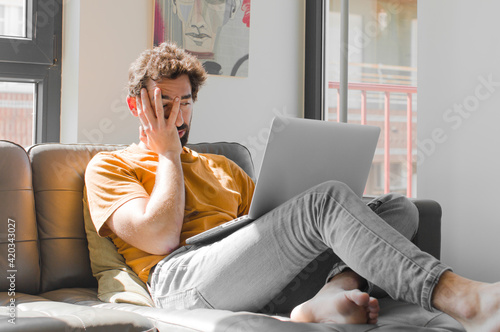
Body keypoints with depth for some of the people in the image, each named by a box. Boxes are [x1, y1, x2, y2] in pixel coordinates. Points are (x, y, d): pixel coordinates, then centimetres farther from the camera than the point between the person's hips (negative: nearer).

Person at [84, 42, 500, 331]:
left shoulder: (221, 167, 35)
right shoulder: (108, 167, 15)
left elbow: (270, 225, 24)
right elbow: (159, 238, -4)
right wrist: (168, 153, 7)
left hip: (263, 279, 7)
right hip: (181, 275, -6)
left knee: (398, 208, -7)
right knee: (329, 199, -28)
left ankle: (330, 297, -38)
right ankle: (460, 297, -45)